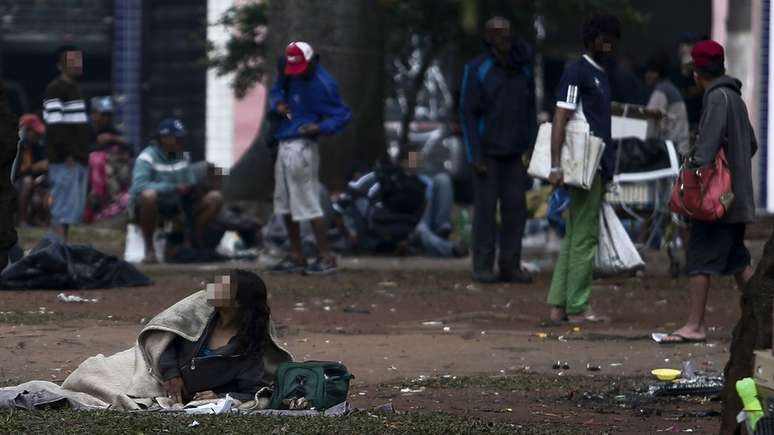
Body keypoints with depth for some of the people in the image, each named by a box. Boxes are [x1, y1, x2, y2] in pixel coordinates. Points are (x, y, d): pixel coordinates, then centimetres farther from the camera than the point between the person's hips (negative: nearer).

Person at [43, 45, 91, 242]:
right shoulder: (55, 89, -9)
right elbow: (55, 126, -18)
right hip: (64, 161, -9)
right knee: (62, 210, -11)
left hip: (78, 159, 9)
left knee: (75, 210, 10)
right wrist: (67, 155, -22)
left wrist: (83, 155, 18)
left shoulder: (75, 88, 20)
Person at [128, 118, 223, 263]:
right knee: (149, 195, -43)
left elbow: (189, 186, 9)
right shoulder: (147, 157, -16)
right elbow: (139, 186, -32)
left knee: (215, 198, -5)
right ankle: (149, 250, -28)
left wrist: (191, 190, -16)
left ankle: (194, 243, 4)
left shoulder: (182, 157, 6)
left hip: (175, 206, 6)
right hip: (147, 207, -6)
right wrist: (174, 188, -33)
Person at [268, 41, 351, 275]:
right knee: (286, 204, 15)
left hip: (301, 148, -9)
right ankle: (296, 257, 23)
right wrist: (278, 103, 0)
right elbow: (277, 90, 23)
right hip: (285, 147, 9)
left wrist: (321, 127, -32)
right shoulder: (291, 74, 7)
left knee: (308, 205, -9)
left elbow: (344, 115, -16)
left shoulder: (323, 84, -16)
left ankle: (326, 258, -4)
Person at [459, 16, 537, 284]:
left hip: (515, 152, 4)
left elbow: (530, 109, 9)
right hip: (487, 151, -4)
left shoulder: (523, 68, 3)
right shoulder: (477, 69, -9)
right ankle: (483, 268, 5)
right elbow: (468, 113, -9)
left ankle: (510, 266, 6)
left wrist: (531, 146, 1)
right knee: (486, 207, -1)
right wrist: (475, 156, -14)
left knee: (515, 207, 1)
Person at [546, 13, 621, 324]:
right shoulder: (577, 73, -10)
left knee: (576, 236, 9)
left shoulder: (599, 75, 18)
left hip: (598, 166, 10)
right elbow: (560, 119, -16)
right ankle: (577, 308, -5)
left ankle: (559, 306, 11)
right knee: (584, 236, -7)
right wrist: (556, 166, -23)